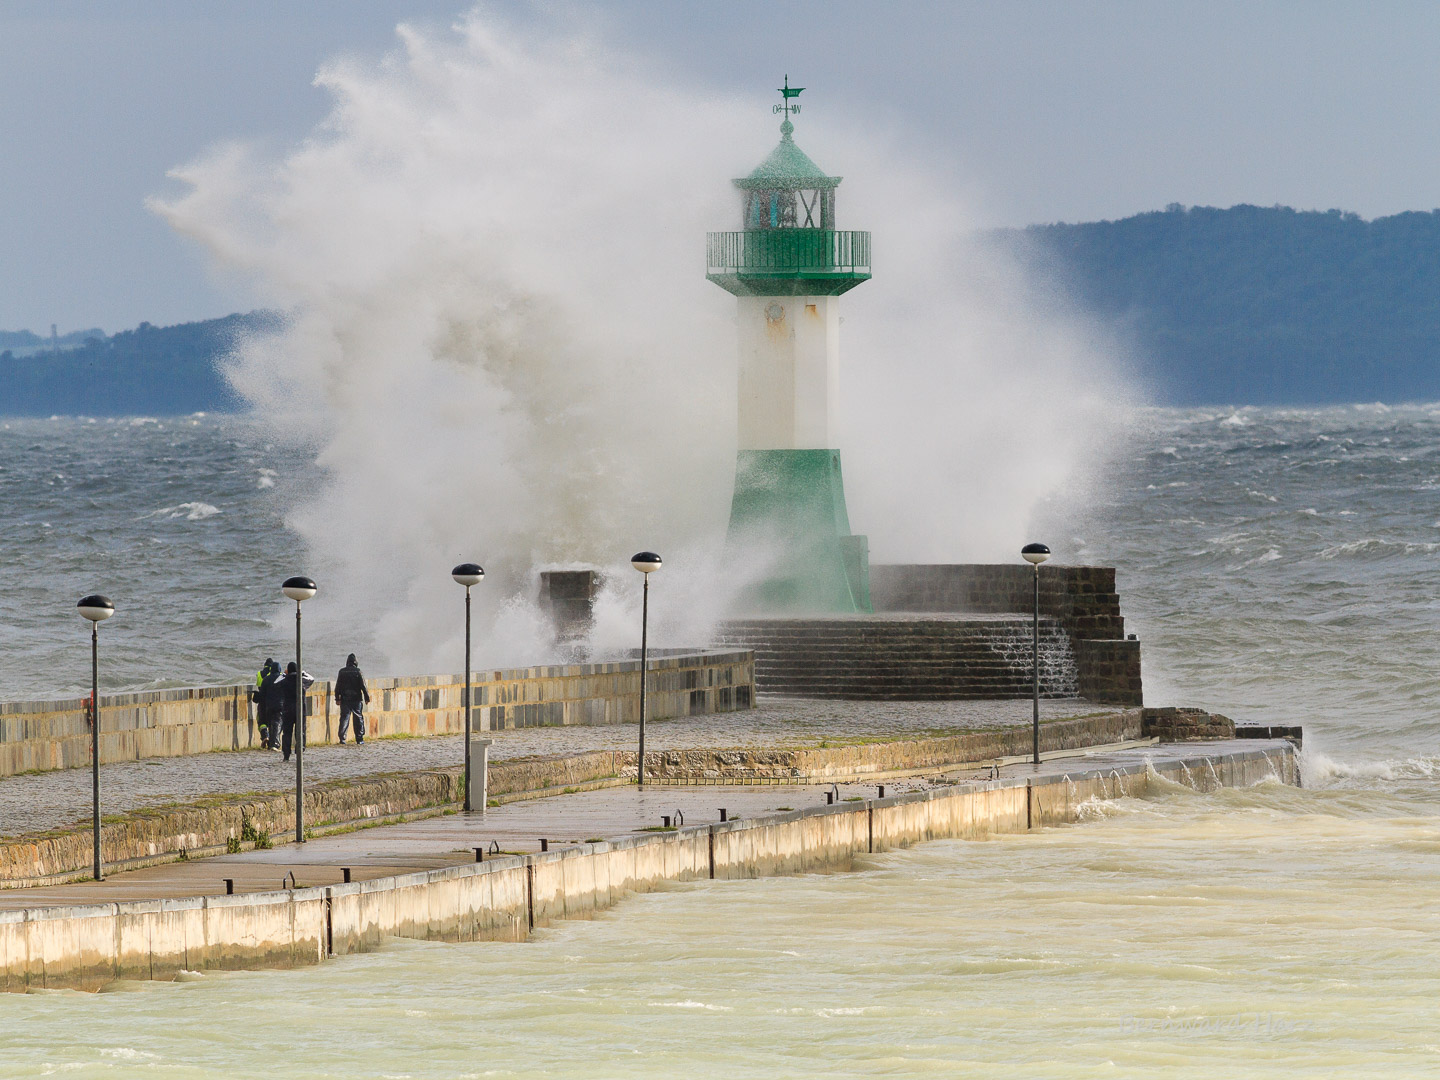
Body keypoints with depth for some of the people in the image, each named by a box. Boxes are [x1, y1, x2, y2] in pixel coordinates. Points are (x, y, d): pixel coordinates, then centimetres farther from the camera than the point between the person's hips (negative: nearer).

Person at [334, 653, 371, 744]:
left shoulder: (342, 672, 1)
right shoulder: (358, 672, -6)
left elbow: (338, 686, 3)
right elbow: (363, 686, -6)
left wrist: (337, 698, 7)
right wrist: (367, 698, 1)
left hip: (344, 699, 1)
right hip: (356, 699, -1)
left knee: (344, 717, 2)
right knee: (358, 718, 8)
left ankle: (342, 737, -11)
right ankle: (359, 739, 9)